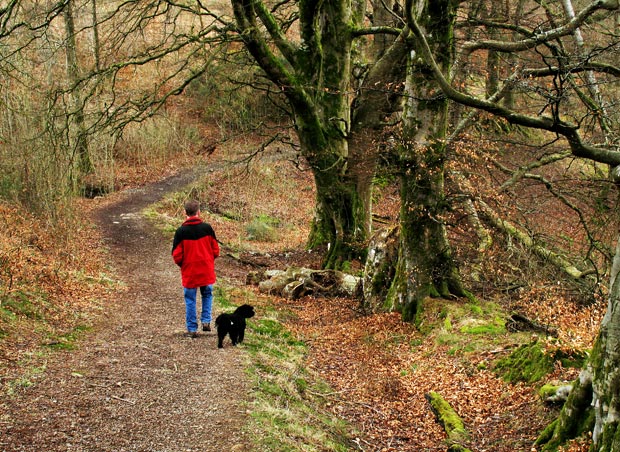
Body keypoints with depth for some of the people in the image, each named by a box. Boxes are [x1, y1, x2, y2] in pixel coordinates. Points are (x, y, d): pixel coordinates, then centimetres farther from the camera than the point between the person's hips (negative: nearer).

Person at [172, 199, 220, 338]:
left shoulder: (180, 231, -10)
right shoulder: (207, 228, -6)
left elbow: (177, 255, -7)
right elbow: (215, 250, 1)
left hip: (189, 272, -1)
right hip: (207, 271, 1)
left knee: (190, 300, 9)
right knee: (207, 295, 22)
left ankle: (192, 329, 11)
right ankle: (206, 321, 11)